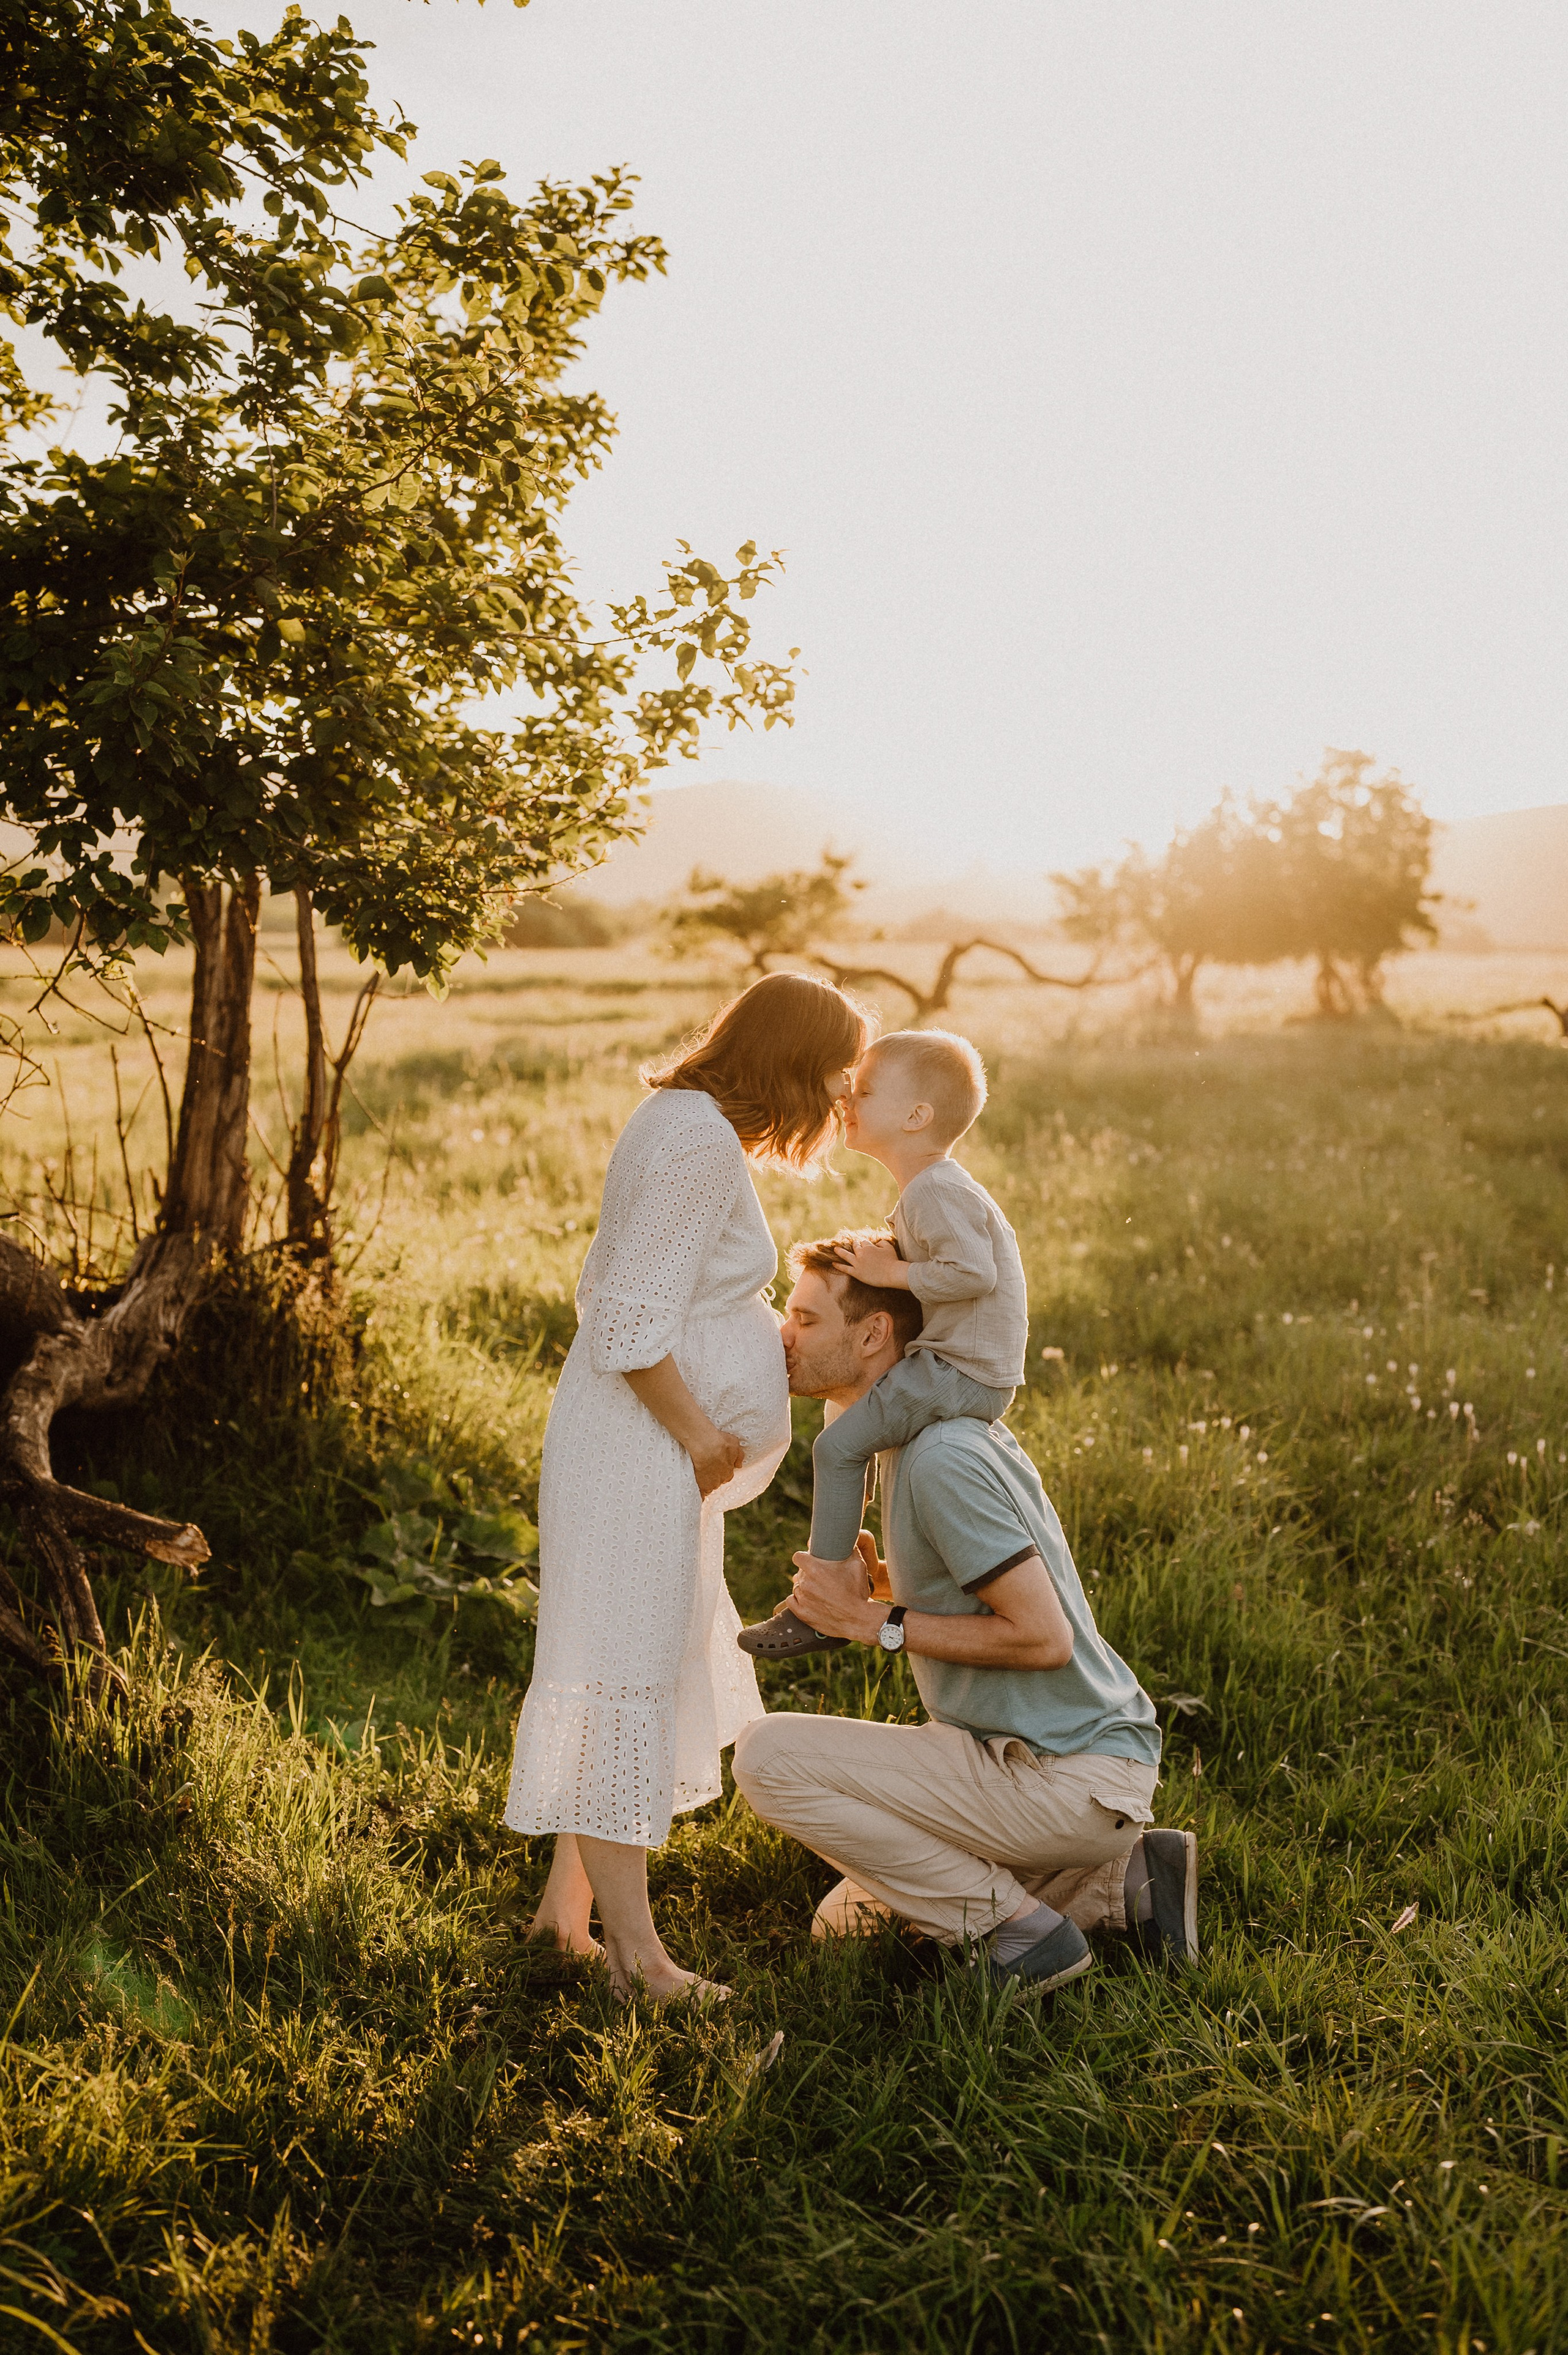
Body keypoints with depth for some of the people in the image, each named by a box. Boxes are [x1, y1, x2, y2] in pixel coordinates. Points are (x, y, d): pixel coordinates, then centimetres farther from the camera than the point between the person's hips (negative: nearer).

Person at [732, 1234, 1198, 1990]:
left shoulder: (941, 1460, -22)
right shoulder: (934, 1427, 11)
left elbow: (1044, 1636, -24)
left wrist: (875, 1622, -17)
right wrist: (883, 1585, 2)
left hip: (1068, 1779, -10)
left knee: (767, 1754, -16)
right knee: (848, 1919, 22)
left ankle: (1016, 1926, -7)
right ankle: (1126, 1880, 12)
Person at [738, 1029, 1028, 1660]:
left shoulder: (936, 1192, -19)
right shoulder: (930, 1188, 15)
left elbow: (973, 1273, -29)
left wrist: (891, 1273, -19)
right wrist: (882, 1253, 7)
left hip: (964, 1373, -11)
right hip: (958, 1364, 11)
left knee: (838, 1446, -13)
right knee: (850, 1393, 27)